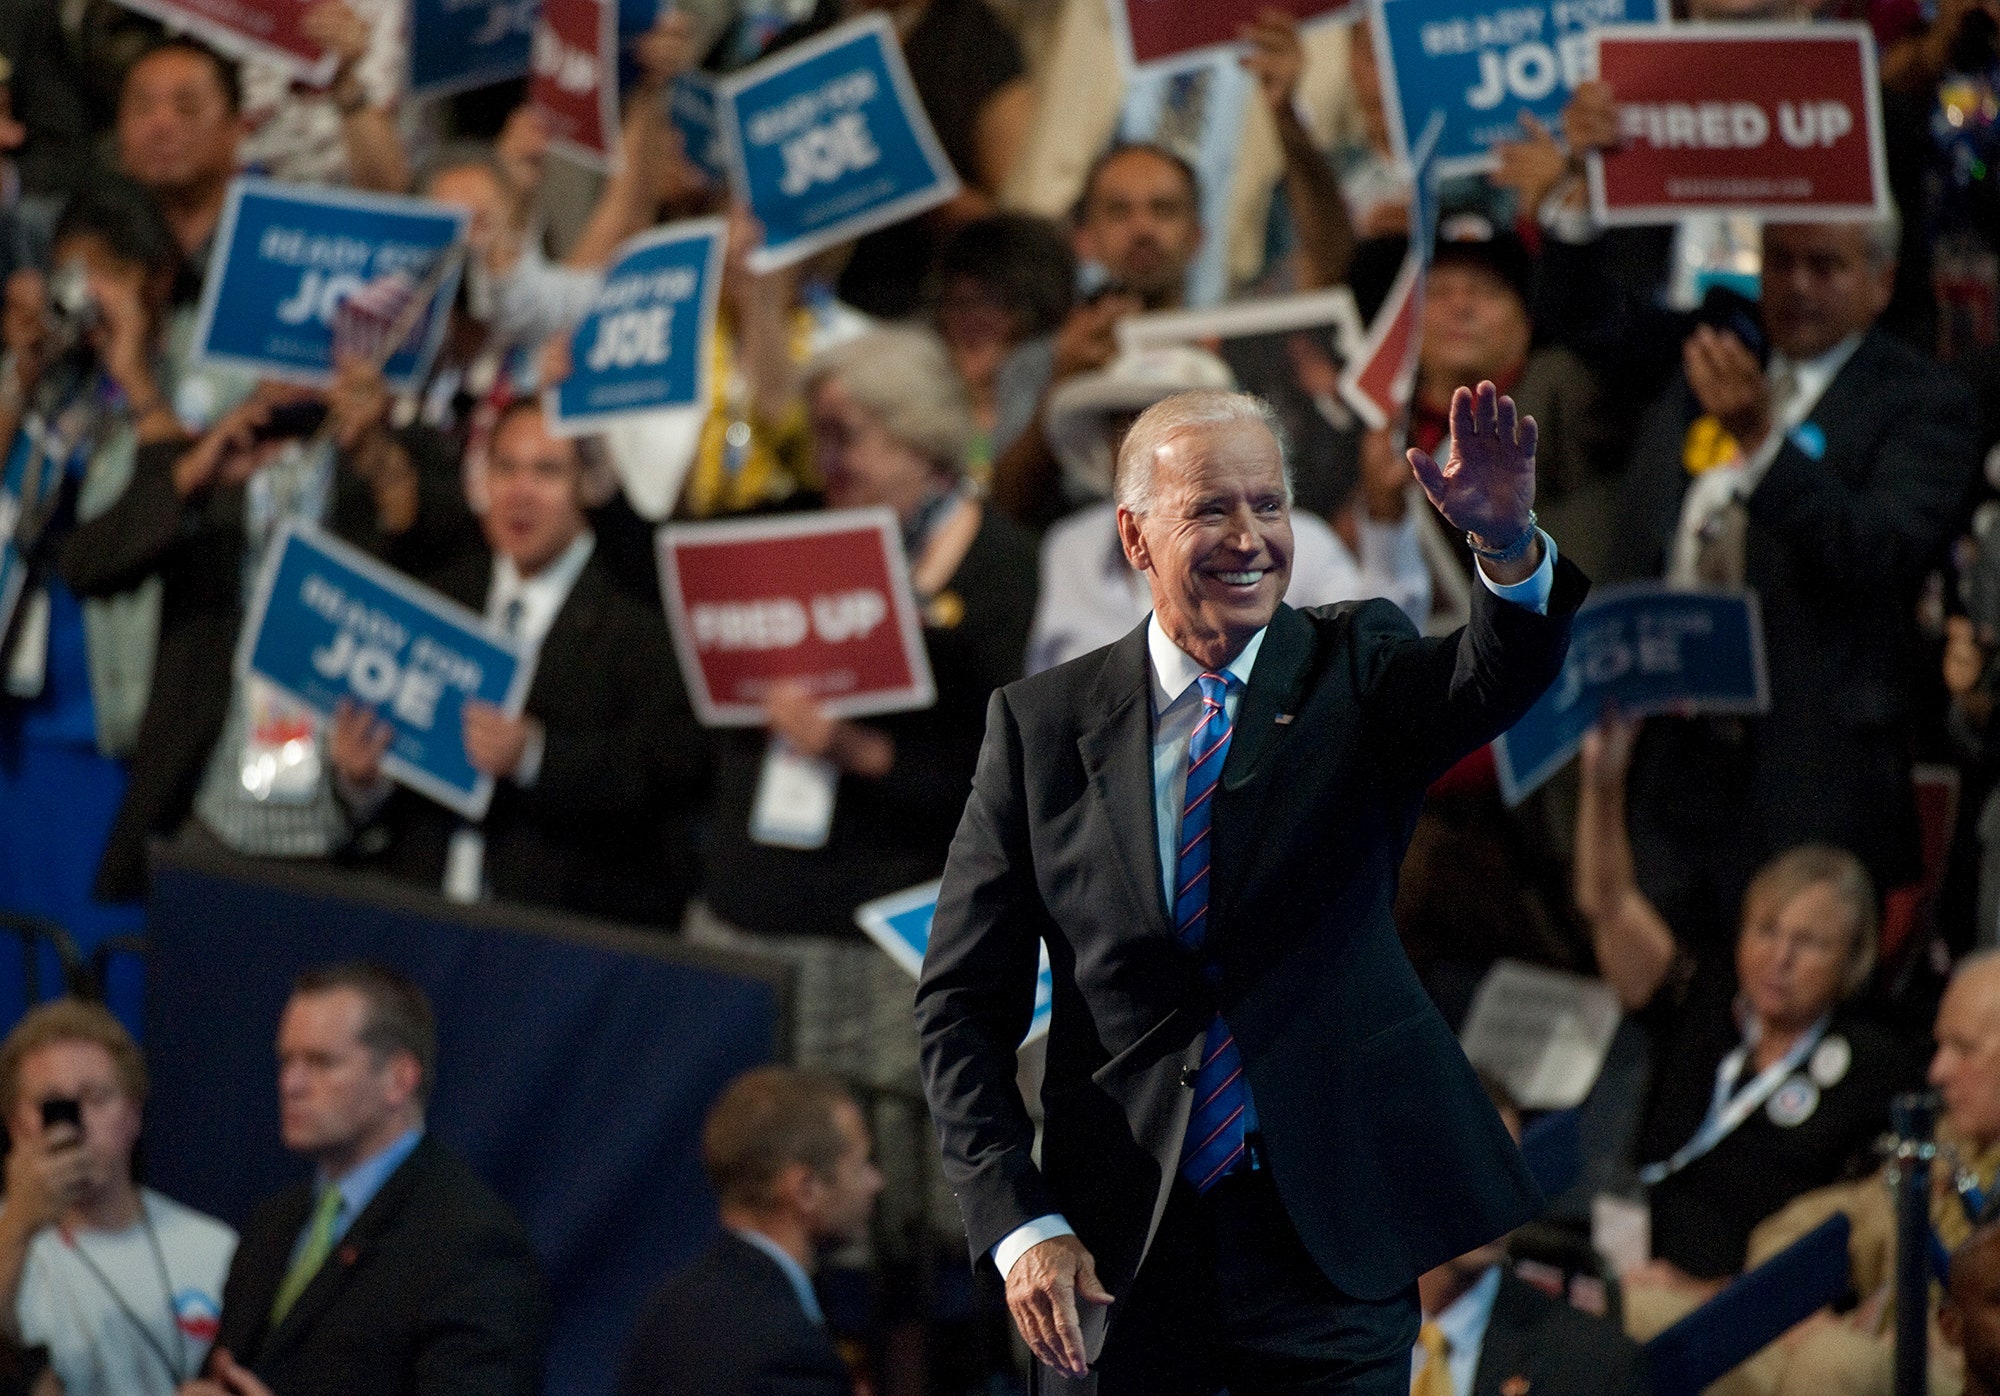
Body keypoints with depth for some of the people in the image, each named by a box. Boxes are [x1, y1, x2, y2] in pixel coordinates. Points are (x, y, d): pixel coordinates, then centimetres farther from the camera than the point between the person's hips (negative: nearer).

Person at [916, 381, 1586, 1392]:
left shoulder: (1352, 672, 2)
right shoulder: (1041, 723, 2)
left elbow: (1495, 680, -20)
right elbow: (961, 1004, 2)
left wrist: (1510, 546, -42)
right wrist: (1021, 1225, -9)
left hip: (1331, 1246, 0)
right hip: (1120, 1258, 0)